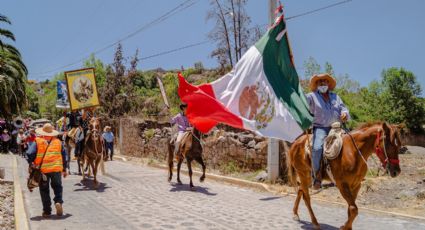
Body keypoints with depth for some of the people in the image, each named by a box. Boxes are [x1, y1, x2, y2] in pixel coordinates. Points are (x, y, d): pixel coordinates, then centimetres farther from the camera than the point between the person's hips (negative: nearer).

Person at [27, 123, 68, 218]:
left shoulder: (38, 142, 0)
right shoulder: (58, 142, 8)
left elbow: (30, 154, -7)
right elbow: (64, 156, 11)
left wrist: (31, 165, 8)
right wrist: (64, 169, 18)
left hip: (42, 169, -1)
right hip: (56, 168, 1)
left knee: (44, 190, 10)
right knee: (57, 187, 15)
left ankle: (47, 211, 12)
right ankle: (58, 201, -10)